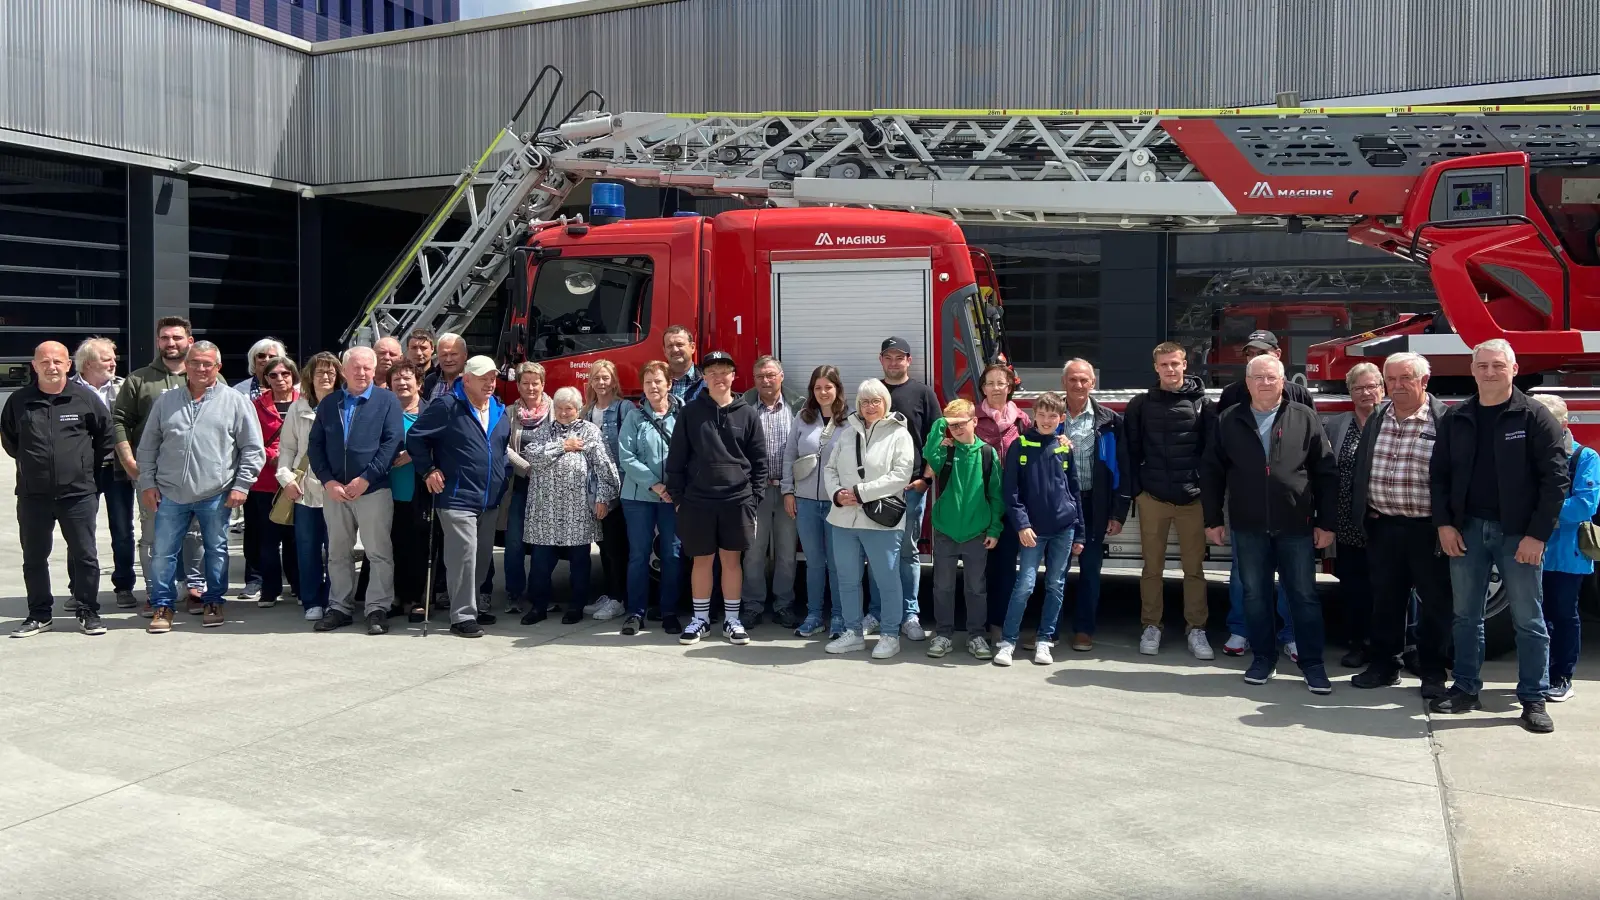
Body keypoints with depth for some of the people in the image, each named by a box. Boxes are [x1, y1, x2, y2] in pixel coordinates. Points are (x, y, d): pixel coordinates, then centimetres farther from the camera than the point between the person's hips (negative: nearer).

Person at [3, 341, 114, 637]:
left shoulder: (86, 398, -3)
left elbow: (106, 435, 10)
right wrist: (30, 462, 15)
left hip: (79, 493, -2)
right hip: (32, 495, 2)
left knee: (85, 555, 3)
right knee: (34, 557, 10)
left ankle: (88, 612, 15)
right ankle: (40, 615, 22)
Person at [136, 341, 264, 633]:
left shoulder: (236, 401, 0)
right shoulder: (166, 401, 9)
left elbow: (253, 449, 0)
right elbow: (148, 447, 13)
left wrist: (241, 485, -5)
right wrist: (147, 483, 6)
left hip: (216, 495, -2)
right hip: (171, 494, 2)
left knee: (216, 550, 9)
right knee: (163, 552, 5)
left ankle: (213, 602, 24)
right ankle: (163, 606, 17)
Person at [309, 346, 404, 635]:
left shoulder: (387, 401, 1)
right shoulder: (328, 403, 11)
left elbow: (392, 442, -8)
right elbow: (315, 444, 8)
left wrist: (365, 479, -14)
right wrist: (328, 481, -6)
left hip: (374, 489, -4)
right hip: (334, 490, 4)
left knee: (379, 553, -1)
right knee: (338, 553, 11)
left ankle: (378, 609, 7)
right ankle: (339, 608, 19)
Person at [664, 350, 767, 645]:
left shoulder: (747, 414, 2)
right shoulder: (690, 412, 1)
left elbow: (760, 461, 4)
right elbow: (676, 458, 2)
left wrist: (753, 498, -1)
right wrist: (677, 497, -1)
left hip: (736, 501, 0)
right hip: (697, 501, 0)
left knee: (731, 559, 7)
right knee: (702, 560, 8)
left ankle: (731, 619, 17)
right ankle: (700, 618, 20)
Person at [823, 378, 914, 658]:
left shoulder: (899, 434, -3)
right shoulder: (847, 433, 13)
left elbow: (900, 475, -13)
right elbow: (830, 469, 13)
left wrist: (860, 492, -16)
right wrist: (837, 494, -8)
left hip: (881, 521, -5)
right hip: (844, 519, 5)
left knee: (887, 580, 2)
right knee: (848, 579, 11)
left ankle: (890, 635, 13)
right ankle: (853, 633, 23)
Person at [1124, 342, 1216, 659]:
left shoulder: (1203, 404, 2)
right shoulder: (1141, 405, 5)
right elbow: (1131, 451, 6)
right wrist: (1135, 489, 0)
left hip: (1192, 499, -1)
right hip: (1152, 498, 1)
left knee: (1194, 567, 4)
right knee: (1152, 566, 7)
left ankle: (1196, 629, 12)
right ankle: (1151, 626, 17)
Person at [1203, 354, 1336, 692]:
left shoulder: (1305, 418, 1)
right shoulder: (1229, 422, 5)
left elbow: (1326, 474, 1)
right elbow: (1212, 472, 8)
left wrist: (1326, 522, -3)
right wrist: (1212, 519, 4)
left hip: (1297, 526, -1)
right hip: (1248, 527, 2)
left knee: (1305, 596, 3)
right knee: (1255, 595, 9)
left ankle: (1312, 663, 13)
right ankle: (1263, 658, 21)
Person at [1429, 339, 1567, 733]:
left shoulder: (1535, 417, -5)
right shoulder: (1456, 420, 7)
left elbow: (1554, 478, -9)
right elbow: (1439, 474, 9)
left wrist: (1538, 535, -13)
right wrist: (1444, 524, -2)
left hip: (1518, 533, -4)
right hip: (1467, 530, 4)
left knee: (1528, 619, 2)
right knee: (1466, 615, 10)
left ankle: (1534, 699, 11)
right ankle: (1465, 689, 21)